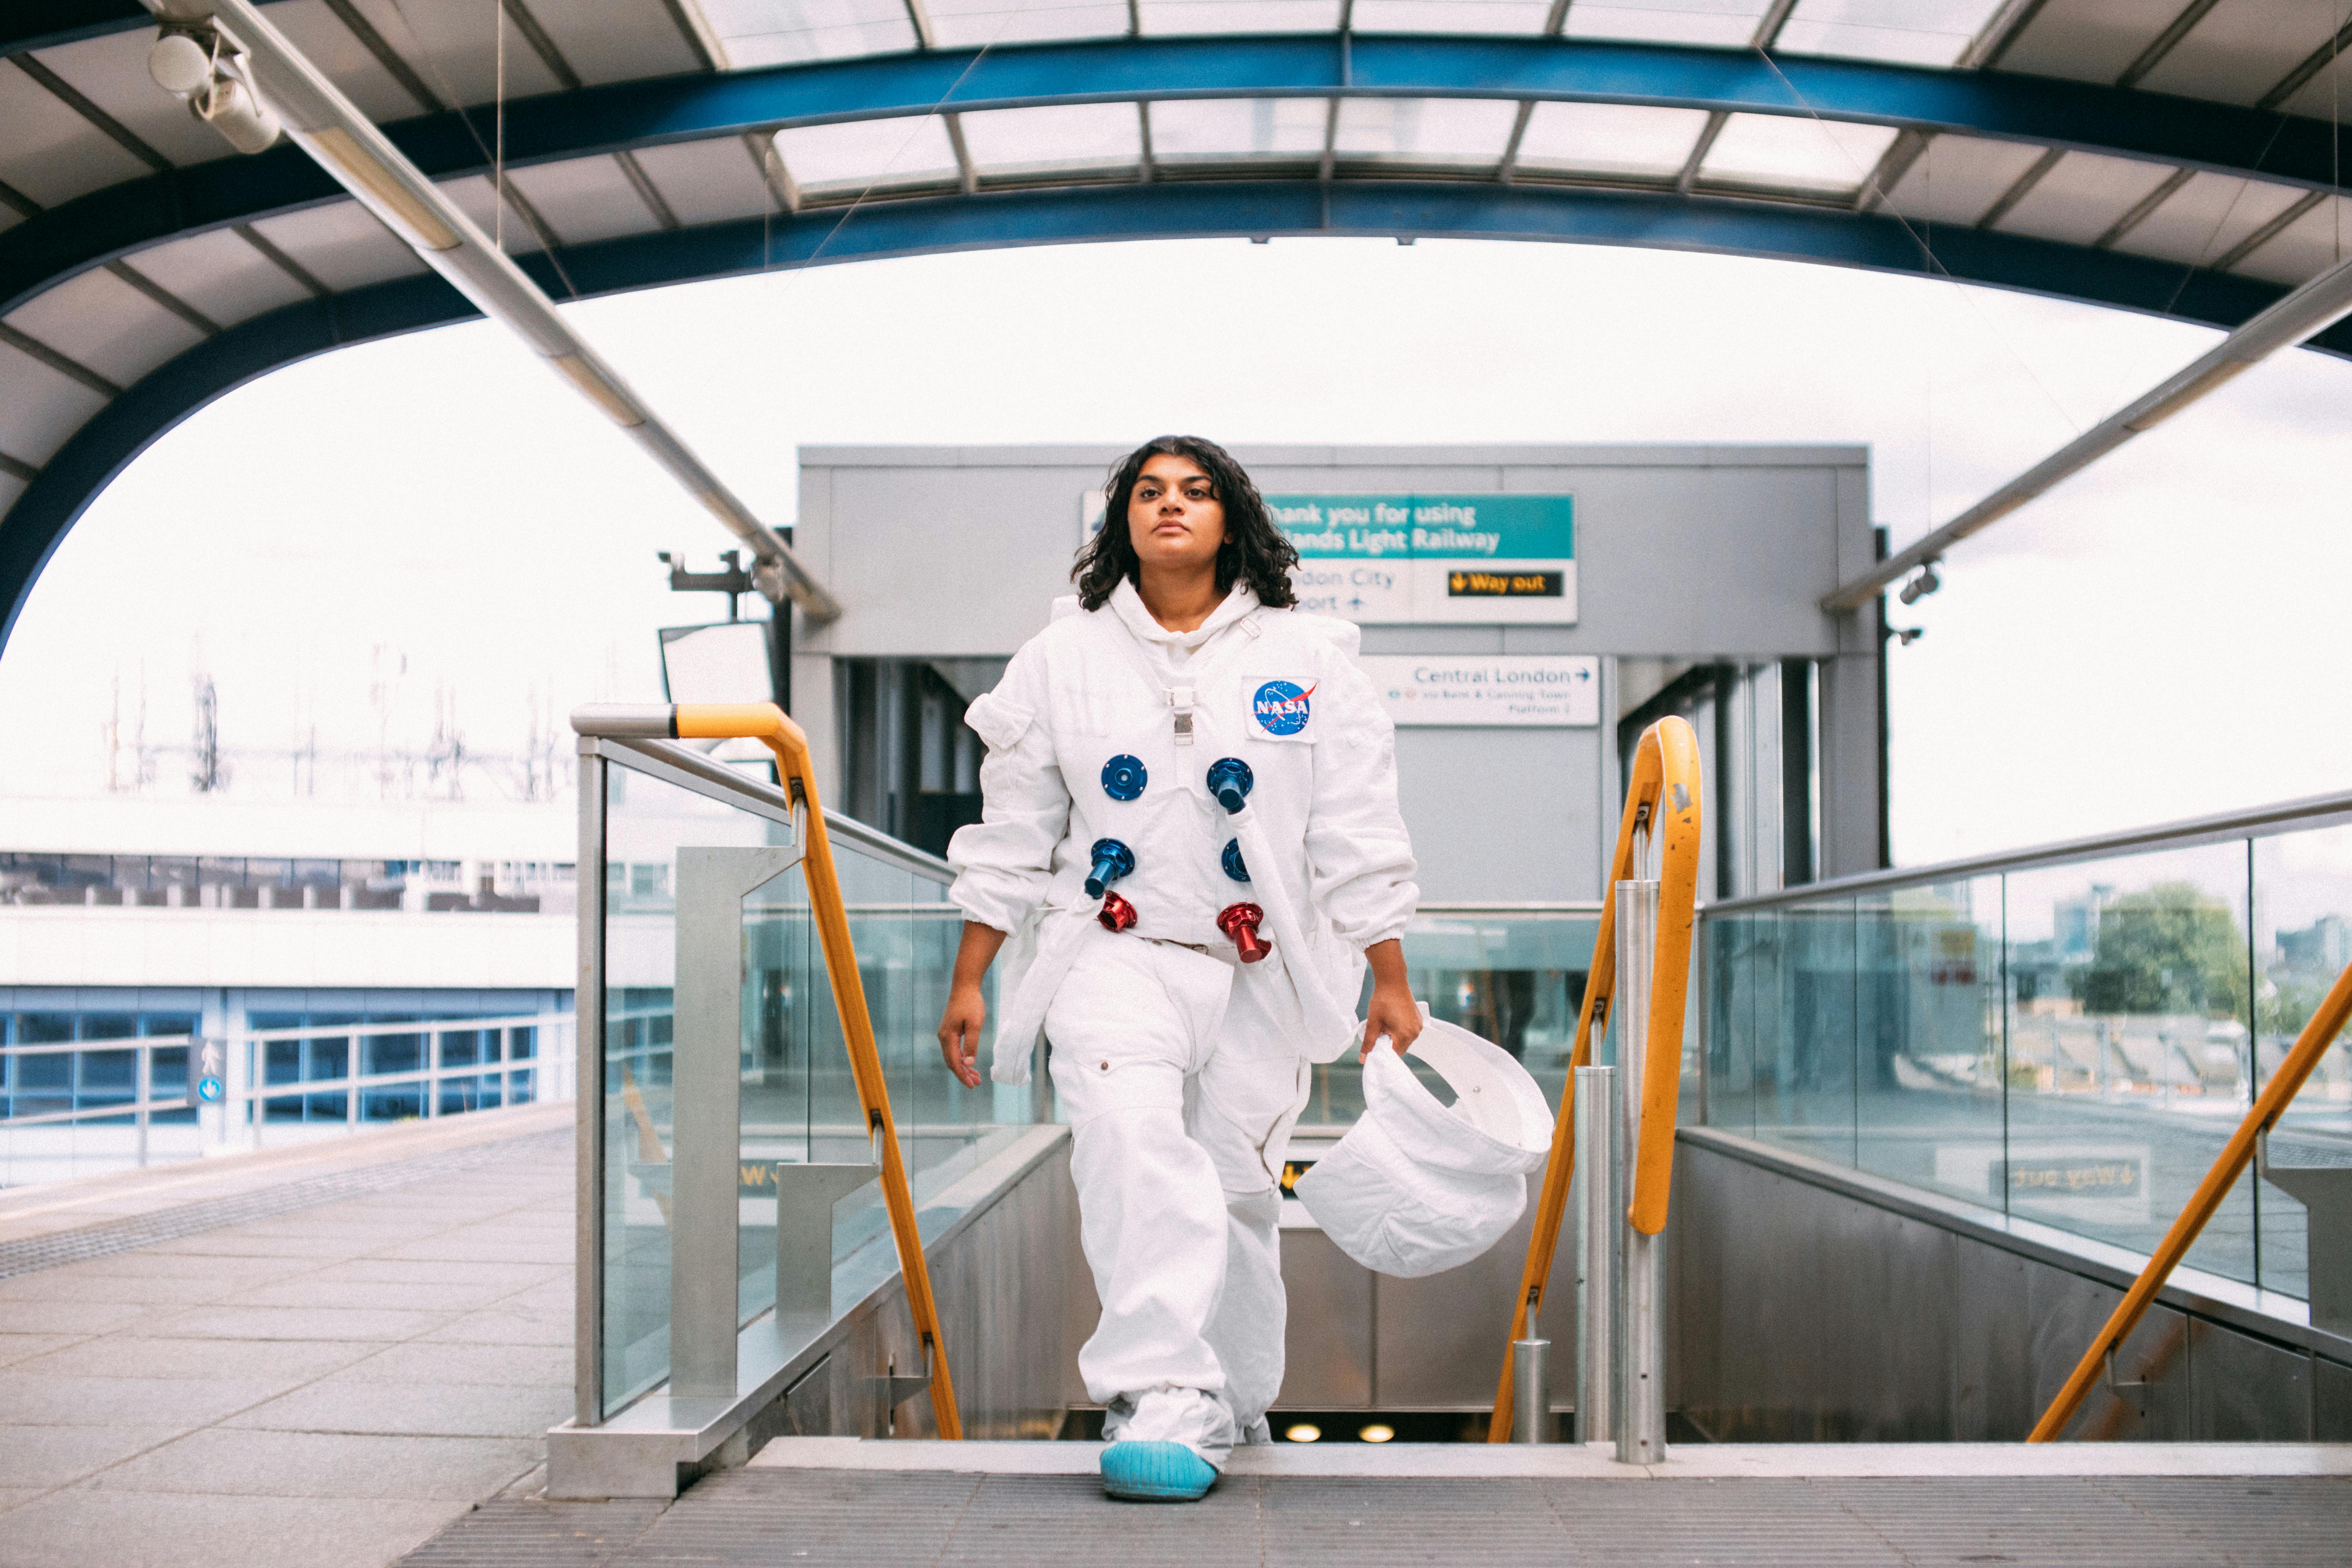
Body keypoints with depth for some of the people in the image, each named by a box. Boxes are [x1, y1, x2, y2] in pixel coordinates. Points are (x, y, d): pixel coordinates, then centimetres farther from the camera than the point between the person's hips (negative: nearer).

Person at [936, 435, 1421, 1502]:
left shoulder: (1308, 659, 7)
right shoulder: (1060, 658, 9)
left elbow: (1358, 836, 6)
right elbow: (1012, 834, 11)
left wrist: (1389, 982, 3)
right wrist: (968, 984, 8)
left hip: (1259, 973, 1)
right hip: (1114, 954, -1)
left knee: (1237, 1184, 5)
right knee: (1132, 1137, -25)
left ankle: (1228, 1407, 24)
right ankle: (1161, 1398, -29)